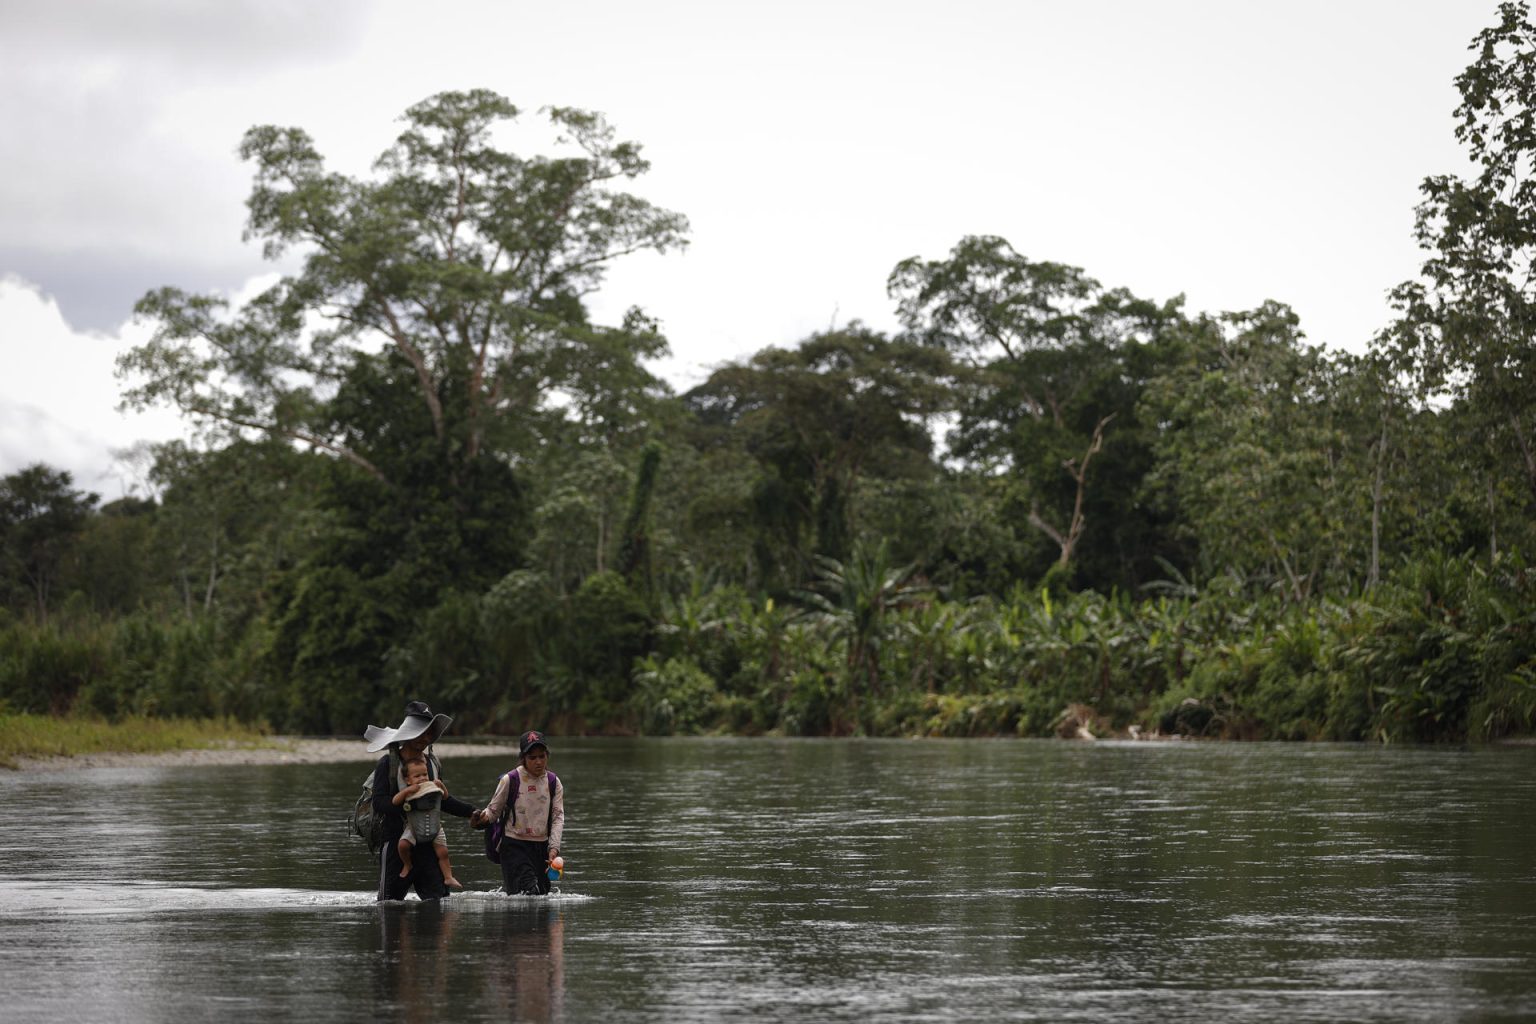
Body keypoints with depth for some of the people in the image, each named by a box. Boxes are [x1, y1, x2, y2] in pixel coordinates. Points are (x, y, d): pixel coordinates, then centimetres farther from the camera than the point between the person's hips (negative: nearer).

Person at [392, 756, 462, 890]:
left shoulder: (433, 787, -1)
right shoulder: (407, 791, -9)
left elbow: (445, 796, 13)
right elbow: (395, 801, -20)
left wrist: (441, 786, -5)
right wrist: (407, 791, -30)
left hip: (435, 829, 2)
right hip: (413, 829, -2)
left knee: (443, 853, -1)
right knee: (402, 845, -22)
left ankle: (448, 877, 12)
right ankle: (407, 865, 7)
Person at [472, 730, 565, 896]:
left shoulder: (553, 783, 3)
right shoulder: (510, 780, -7)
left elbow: (558, 817, 0)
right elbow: (494, 809, -1)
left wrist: (554, 847, -12)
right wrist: (483, 818, -24)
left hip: (541, 845, 5)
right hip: (514, 844, -5)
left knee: (543, 895, 6)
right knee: (528, 894, -18)